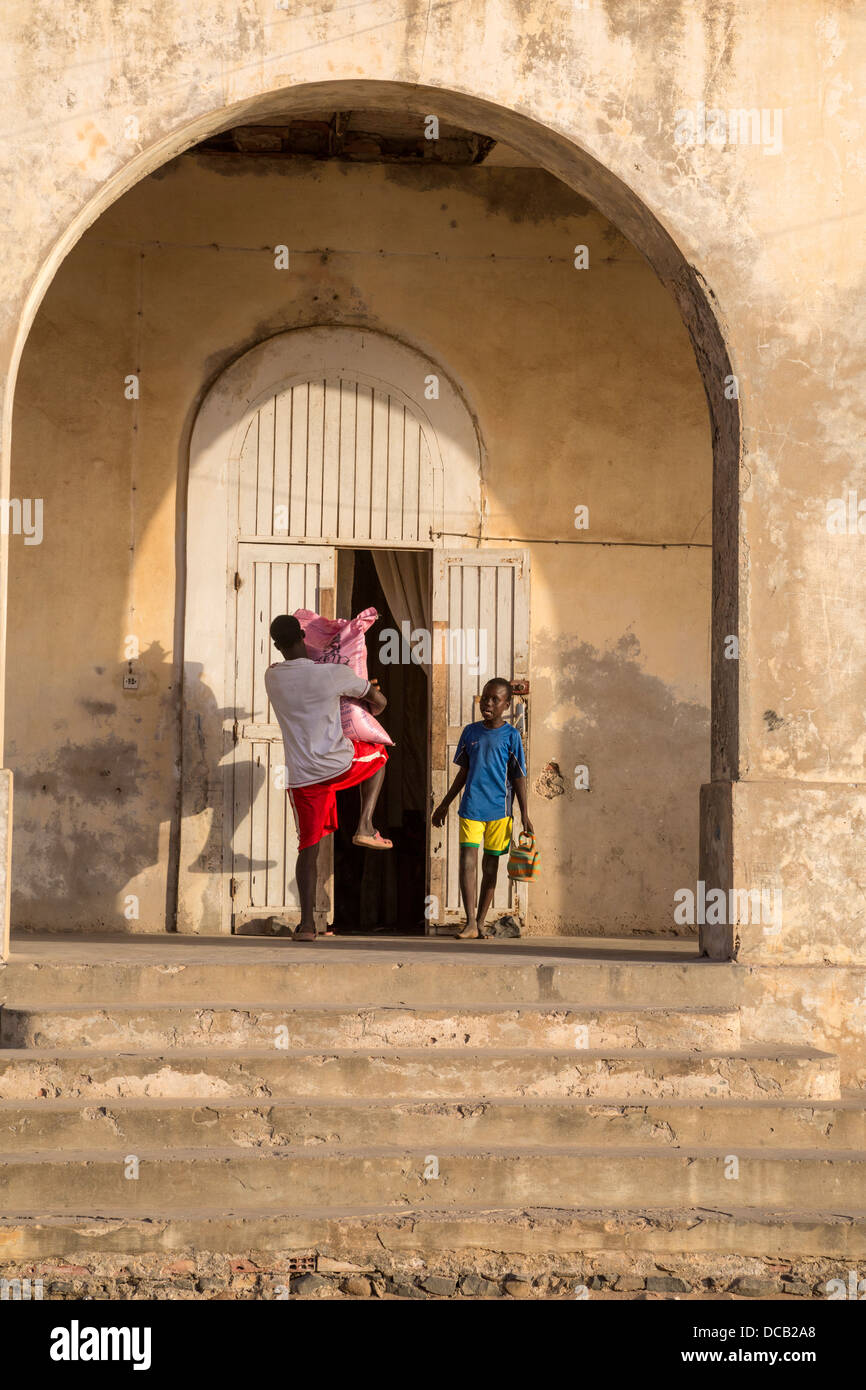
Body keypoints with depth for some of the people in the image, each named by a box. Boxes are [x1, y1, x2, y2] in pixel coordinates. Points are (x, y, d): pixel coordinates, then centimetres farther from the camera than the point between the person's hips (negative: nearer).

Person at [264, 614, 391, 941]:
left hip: (302, 777, 3)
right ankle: (365, 826, 19)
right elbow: (379, 701, 6)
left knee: (308, 849, 10)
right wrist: (372, 710, 32)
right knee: (378, 753, 30)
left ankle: (307, 923, 0)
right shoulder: (335, 674, -8)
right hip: (341, 766, -3)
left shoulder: (272, 677, 3)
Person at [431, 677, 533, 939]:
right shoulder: (470, 732, 8)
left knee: (490, 865, 6)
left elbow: (518, 778, 3)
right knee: (467, 859, -12)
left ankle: (481, 922, 14)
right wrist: (444, 804, 20)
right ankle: (470, 922, -14)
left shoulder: (511, 736, 0)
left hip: (499, 809, -2)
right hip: (471, 807, 2)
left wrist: (525, 815, 0)